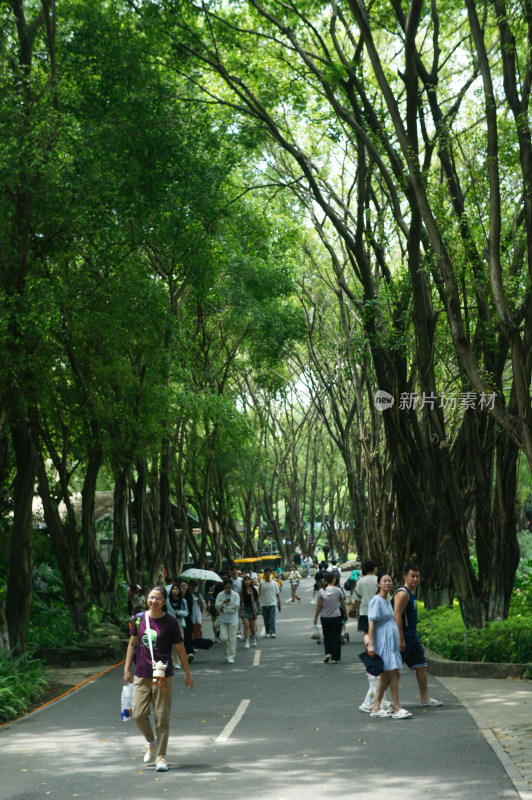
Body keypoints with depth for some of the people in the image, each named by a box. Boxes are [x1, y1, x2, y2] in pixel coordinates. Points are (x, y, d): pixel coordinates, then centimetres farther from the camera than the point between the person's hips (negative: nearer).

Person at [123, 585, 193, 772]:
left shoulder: (170, 622, -4)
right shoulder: (139, 619, 4)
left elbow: (180, 648, 2)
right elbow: (132, 644, 14)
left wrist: (187, 674, 5)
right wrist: (127, 668, 12)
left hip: (163, 677, -3)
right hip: (141, 676, 3)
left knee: (162, 718, 0)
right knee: (139, 715, 1)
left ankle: (161, 756, 12)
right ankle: (151, 742, 31)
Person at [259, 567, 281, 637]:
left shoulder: (274, 583, 4)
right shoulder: (262, 583, 1)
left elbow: (277, 593, 8)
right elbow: (259, 594, 3)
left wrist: (279, 601, 5)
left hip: (272, 603, -1)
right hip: (264, 604, 1)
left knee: (272, 619, -10)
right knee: (266, 619, 10)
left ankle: (272, 632, -16)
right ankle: (267, 632, 22)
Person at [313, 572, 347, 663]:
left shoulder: (321, 591, -4)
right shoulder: (338, 590, -5)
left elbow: (319, 606, -3)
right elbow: (343, 604, 2)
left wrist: (315, 617, 6)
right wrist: (345, 614, 17)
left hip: (325, 617, 1)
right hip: (336, 617, -1)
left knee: (326, 636, 15)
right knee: (336, 637, 7)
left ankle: (328, 653, -4)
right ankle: (334, 658, 8)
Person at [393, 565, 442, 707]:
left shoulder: (412, 593, 15)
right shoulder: (402, 593, -16)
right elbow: (397, 617, -22)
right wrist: (401, 639, -24)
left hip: (413, 637, 10)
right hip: (403, 638, -10)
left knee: (421, 666, 9)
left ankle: (425, 698, 15)